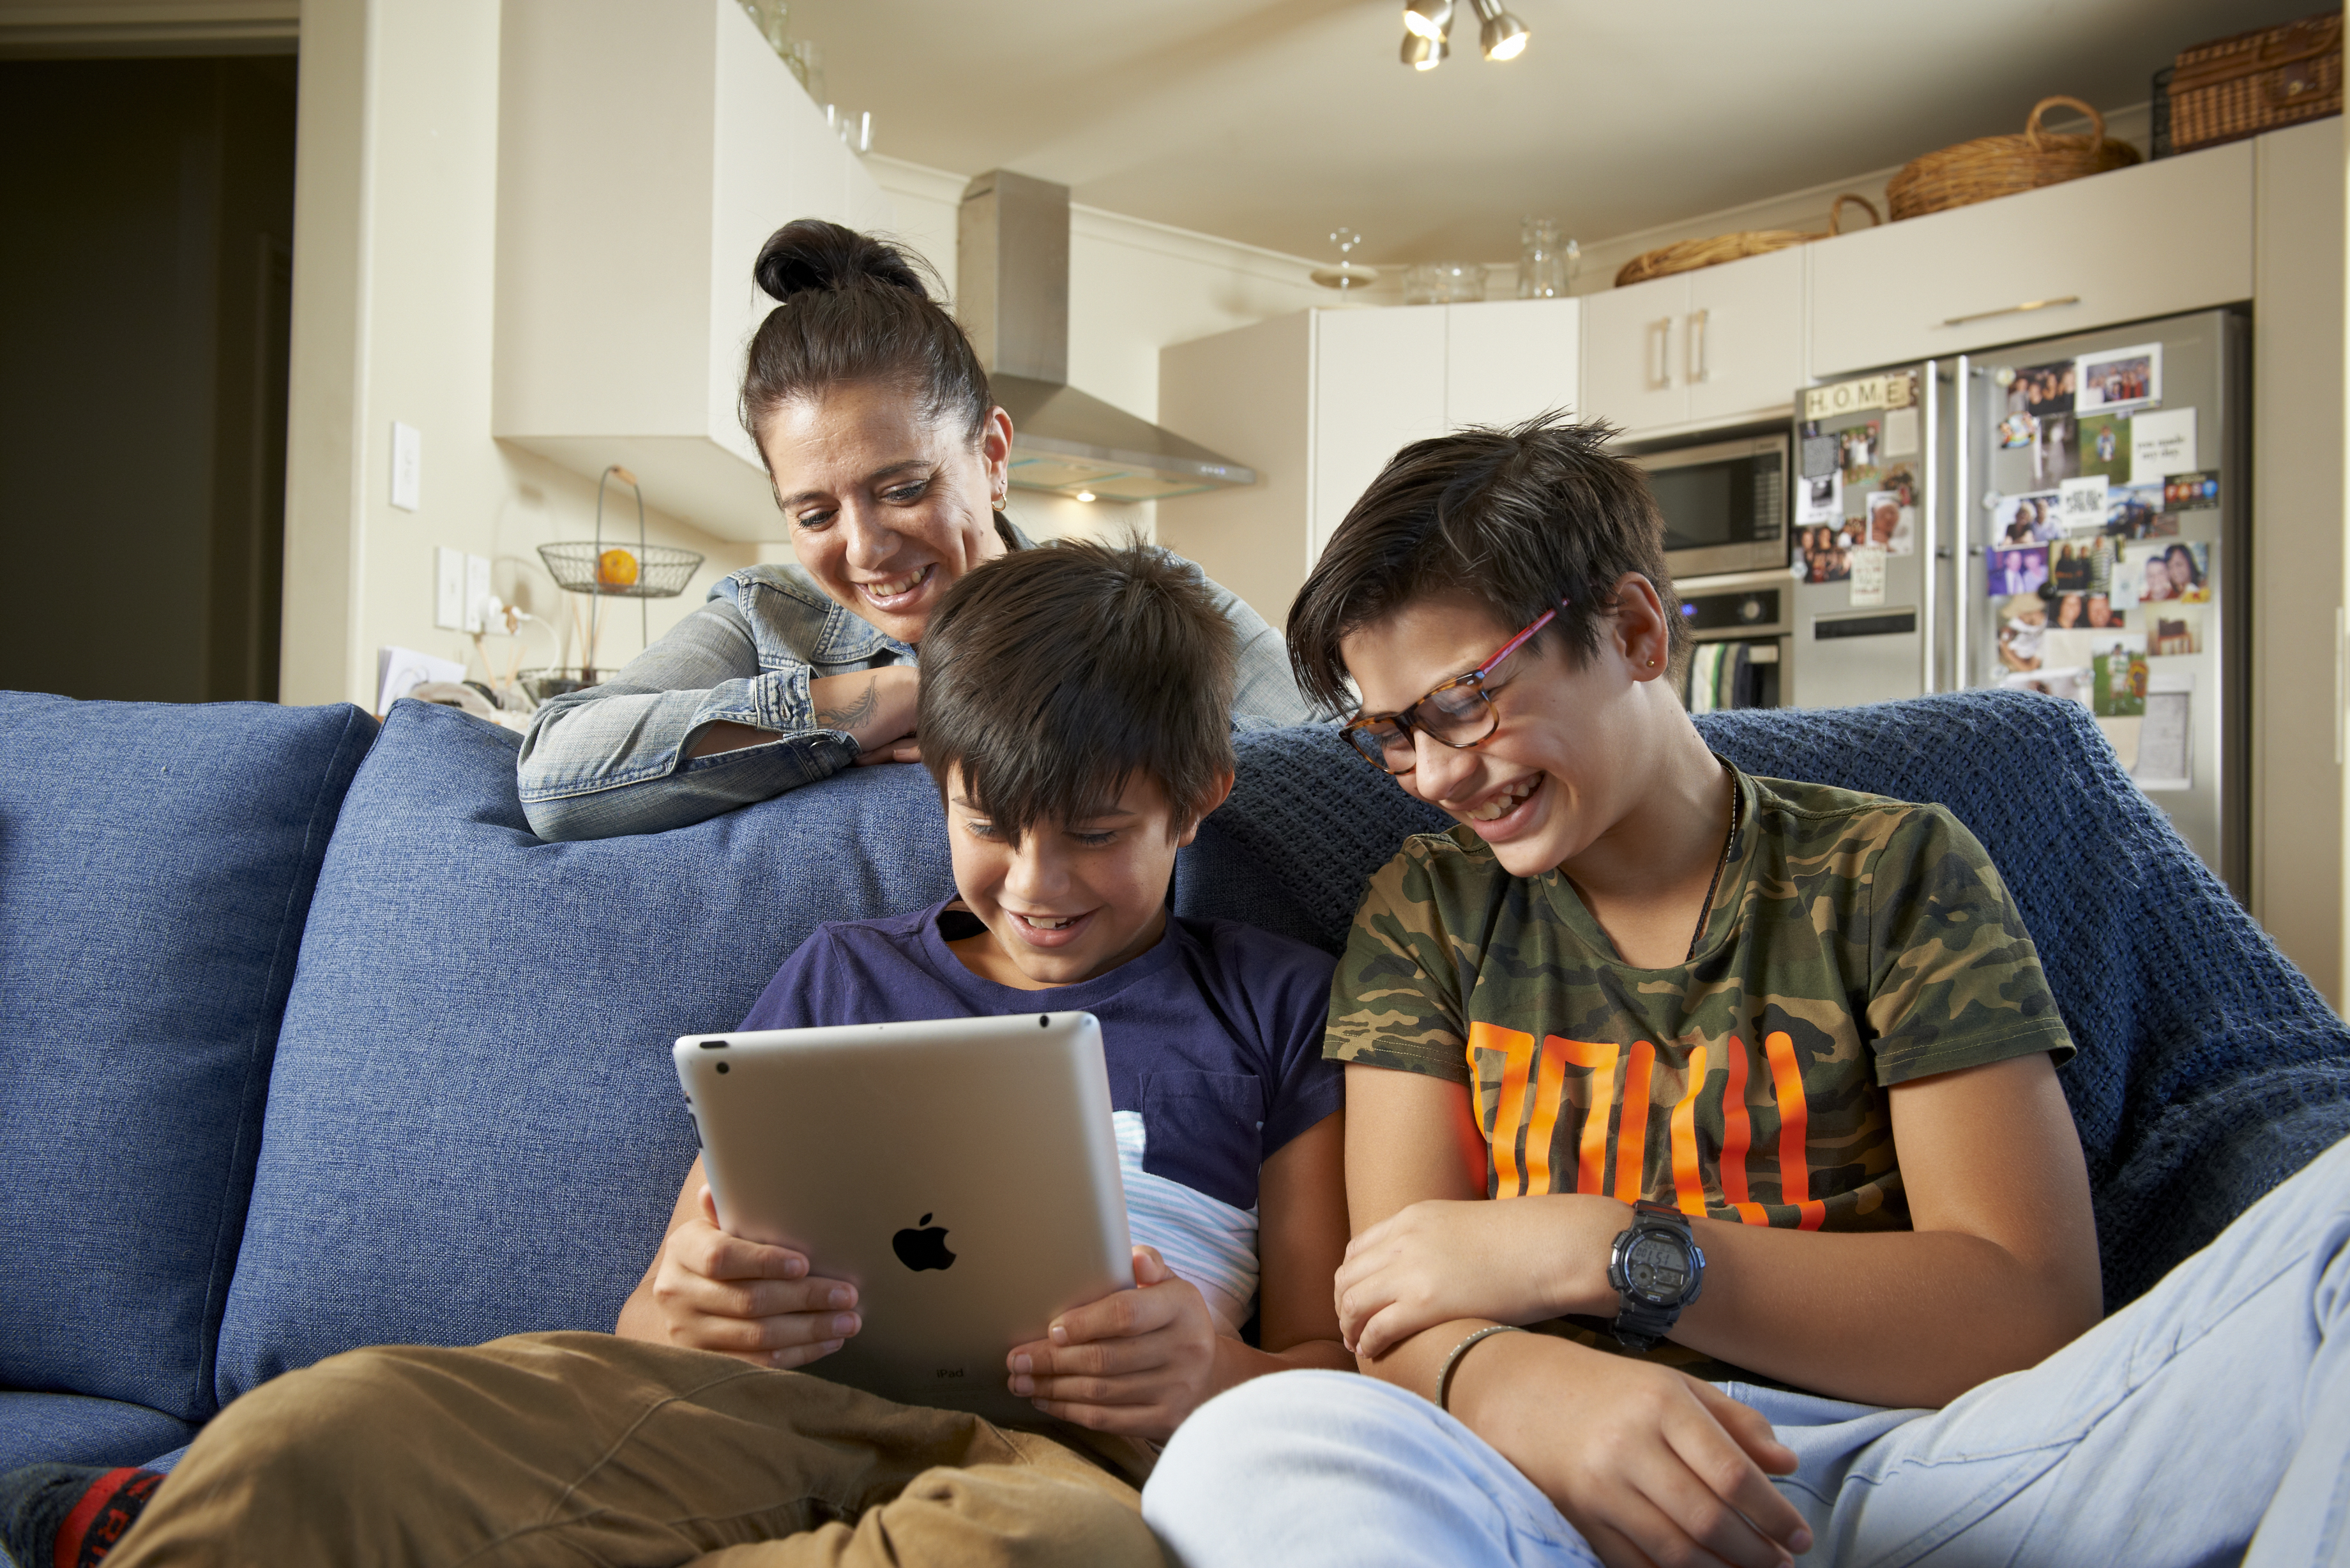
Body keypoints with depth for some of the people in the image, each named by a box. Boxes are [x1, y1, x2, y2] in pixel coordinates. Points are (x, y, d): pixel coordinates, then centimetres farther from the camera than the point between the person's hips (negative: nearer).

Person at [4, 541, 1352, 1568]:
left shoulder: (1273, 1007, 18)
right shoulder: (845, 974, 24)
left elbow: (1338, 1363, 14)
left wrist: (1220, 1378, -11)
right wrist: (683, 1308, -6)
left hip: (1070, 1449, 1)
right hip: (763, 1404, 0)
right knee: (320, 1426, -36)